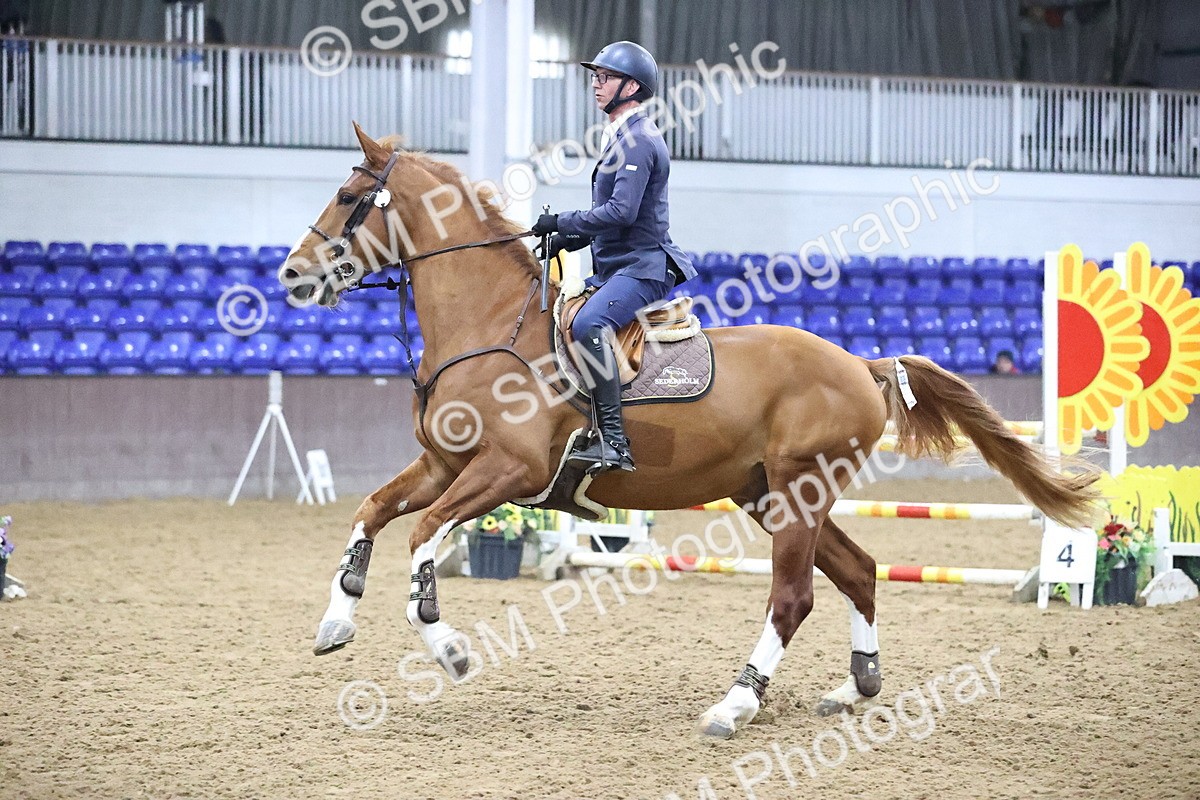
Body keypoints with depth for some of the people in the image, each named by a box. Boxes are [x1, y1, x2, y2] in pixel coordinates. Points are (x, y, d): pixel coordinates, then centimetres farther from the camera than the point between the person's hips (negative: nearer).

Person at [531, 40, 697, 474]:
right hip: (617, 268, 11)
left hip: (640, 268, -11)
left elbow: (622, 212, -23)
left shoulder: (638, 140, -13)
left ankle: (612, 442, -39)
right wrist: (568, 239, 10)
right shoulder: (619, 137, 19)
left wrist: (562, 222, -16)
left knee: (588, 324, -34)